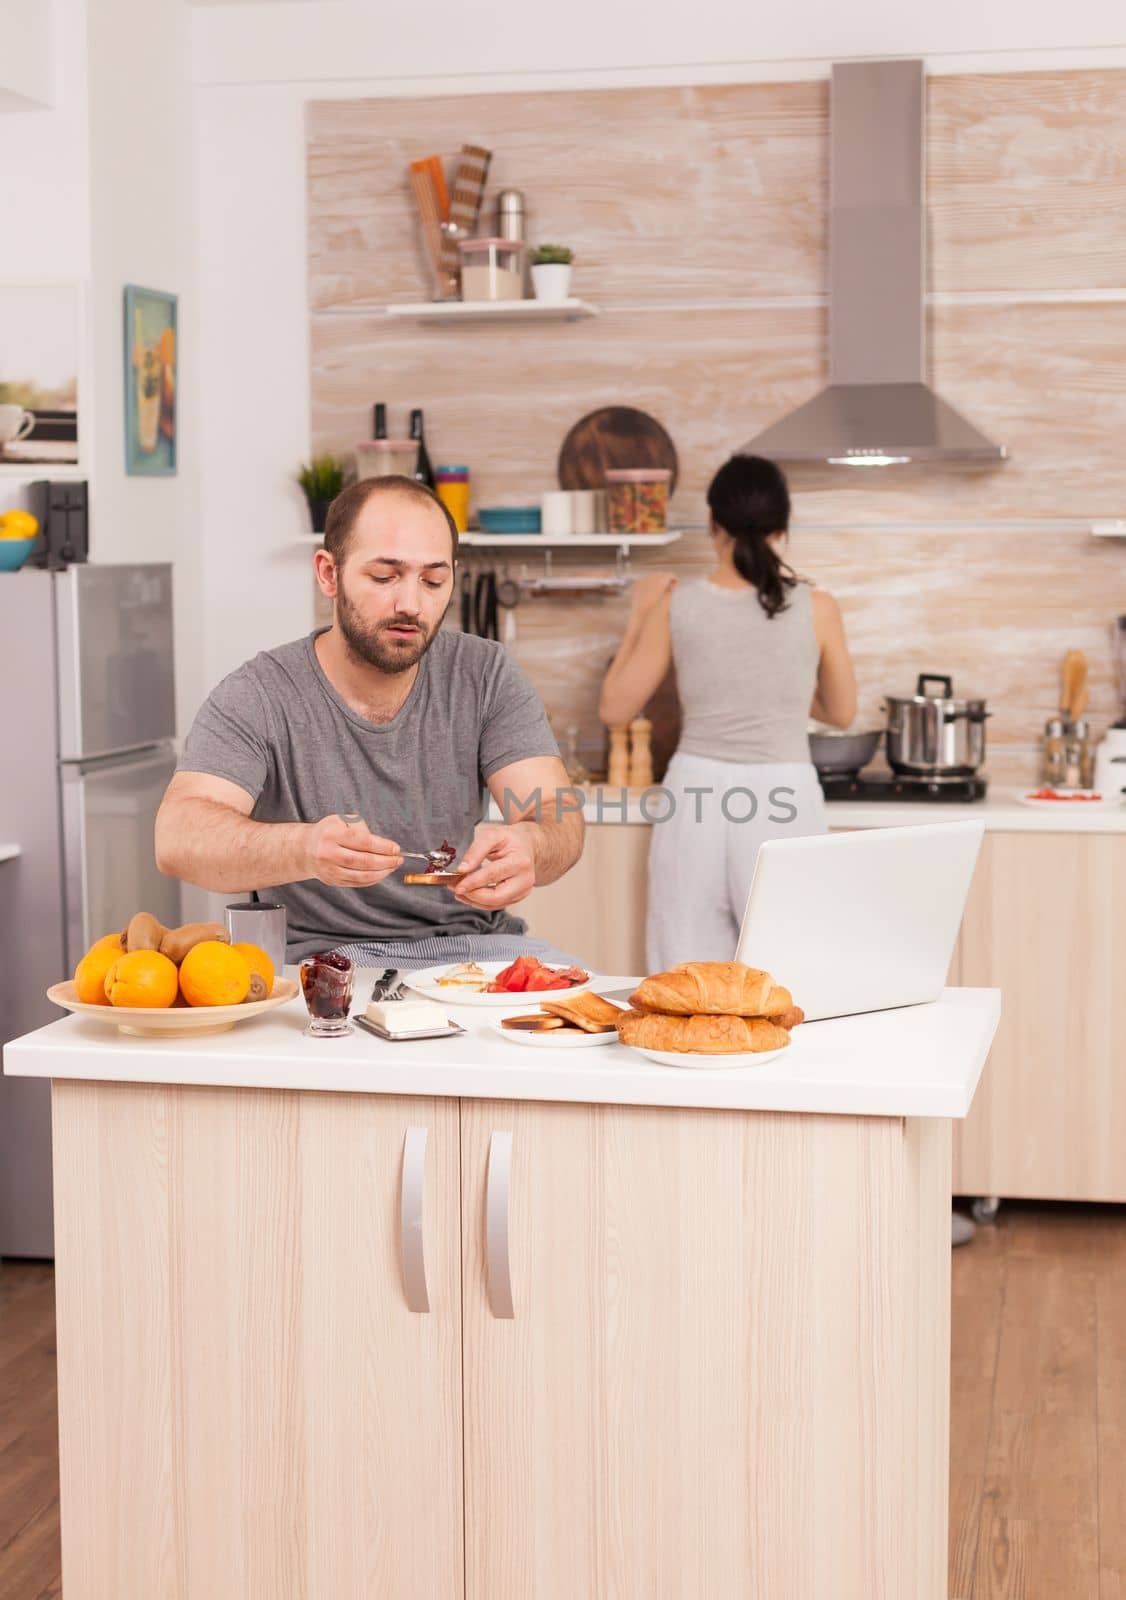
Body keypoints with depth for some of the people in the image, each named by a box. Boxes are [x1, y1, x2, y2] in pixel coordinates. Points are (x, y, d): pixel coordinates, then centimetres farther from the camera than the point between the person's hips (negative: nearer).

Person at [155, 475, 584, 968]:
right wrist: (304, 849, -46)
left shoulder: (486, 674, 0)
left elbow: (561, 824, -8)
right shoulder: (257, 699, -9)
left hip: (473, 941, 3)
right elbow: (179, 838, -24)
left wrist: (528, 846, -36)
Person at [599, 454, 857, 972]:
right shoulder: (816, 609, -3)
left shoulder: (676, 606, -2)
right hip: (784, 803, -1)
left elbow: (614, 708, 7)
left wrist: (639, 617, 17)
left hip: (696, 796, 1)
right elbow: (841, 712, 12)